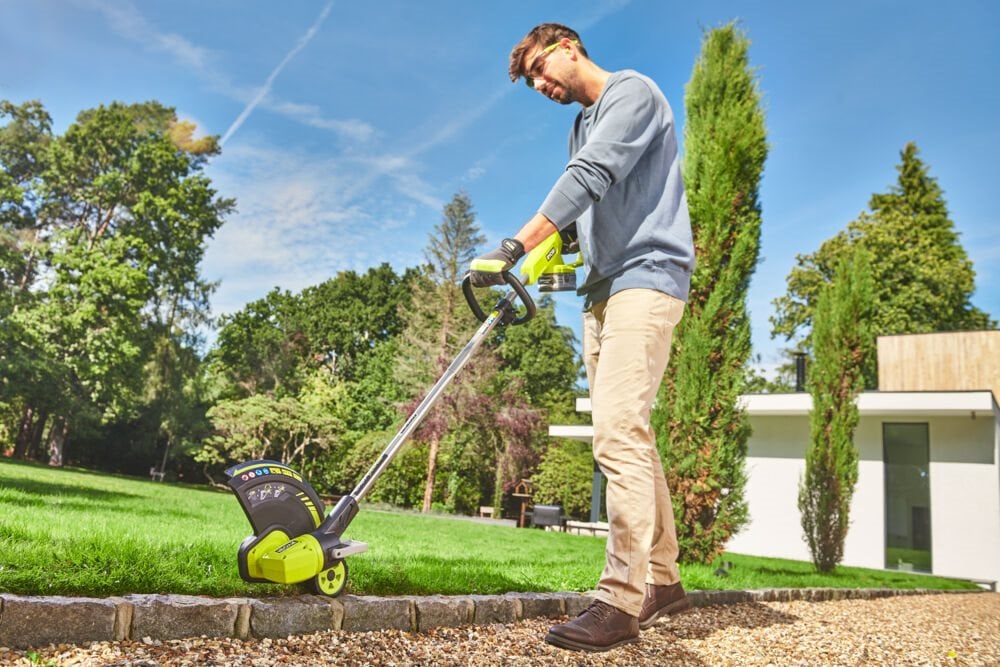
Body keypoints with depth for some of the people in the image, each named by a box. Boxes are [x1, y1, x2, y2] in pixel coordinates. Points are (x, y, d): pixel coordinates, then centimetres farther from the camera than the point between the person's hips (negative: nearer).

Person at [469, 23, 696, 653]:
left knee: (619, 433, -19)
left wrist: (515, 246, -24)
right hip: (604, 289, 9)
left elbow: (590, 178, -17)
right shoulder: (582, 125, 25)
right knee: (630, 436, 8)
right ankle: (663, 579, 16)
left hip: (646, 276, -9)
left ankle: (622, 599, -17)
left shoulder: (632, 91, -3)